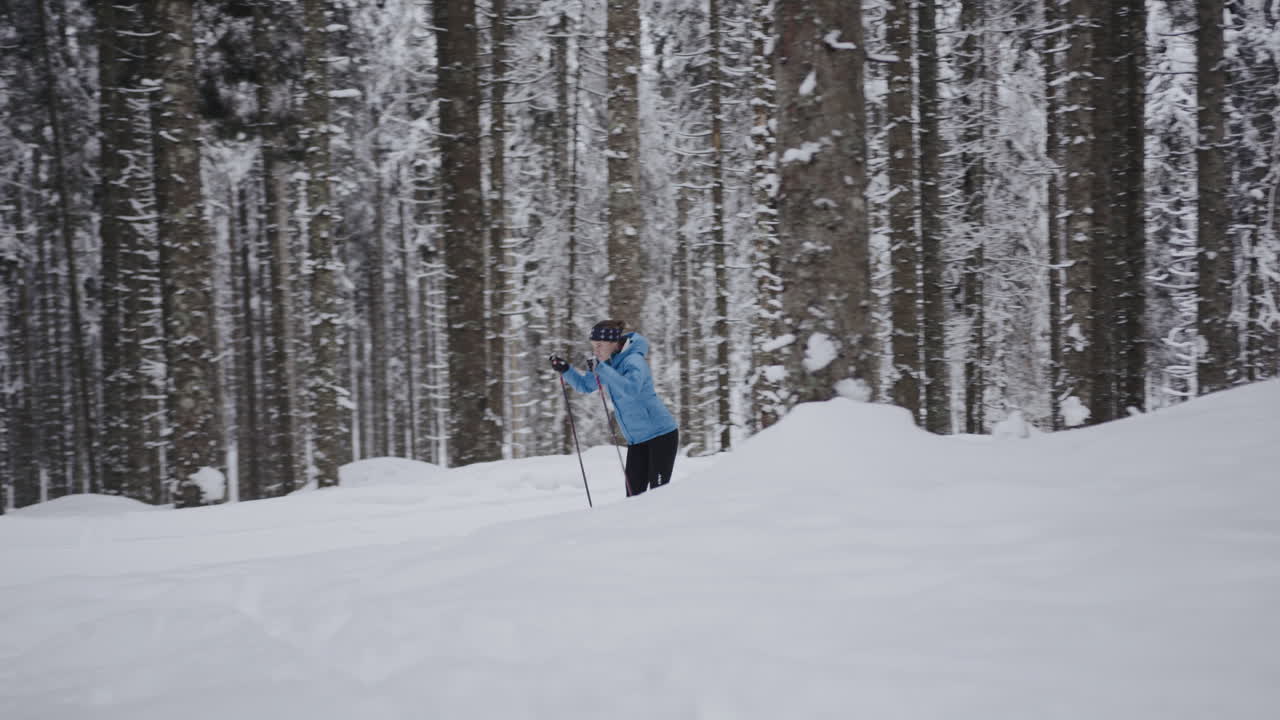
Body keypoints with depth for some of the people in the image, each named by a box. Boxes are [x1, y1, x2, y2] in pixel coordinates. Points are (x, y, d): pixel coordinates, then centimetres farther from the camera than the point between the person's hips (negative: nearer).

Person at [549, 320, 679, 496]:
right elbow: (585, 385, 20)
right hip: (637, 440, 8)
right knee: (634, 494, 3)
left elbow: (632, 389, -37)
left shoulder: (633, 361, -19)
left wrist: (601, 368, -36)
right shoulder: (606, 363, 6)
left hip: (661, 434, -8)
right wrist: (565, 369, 3)